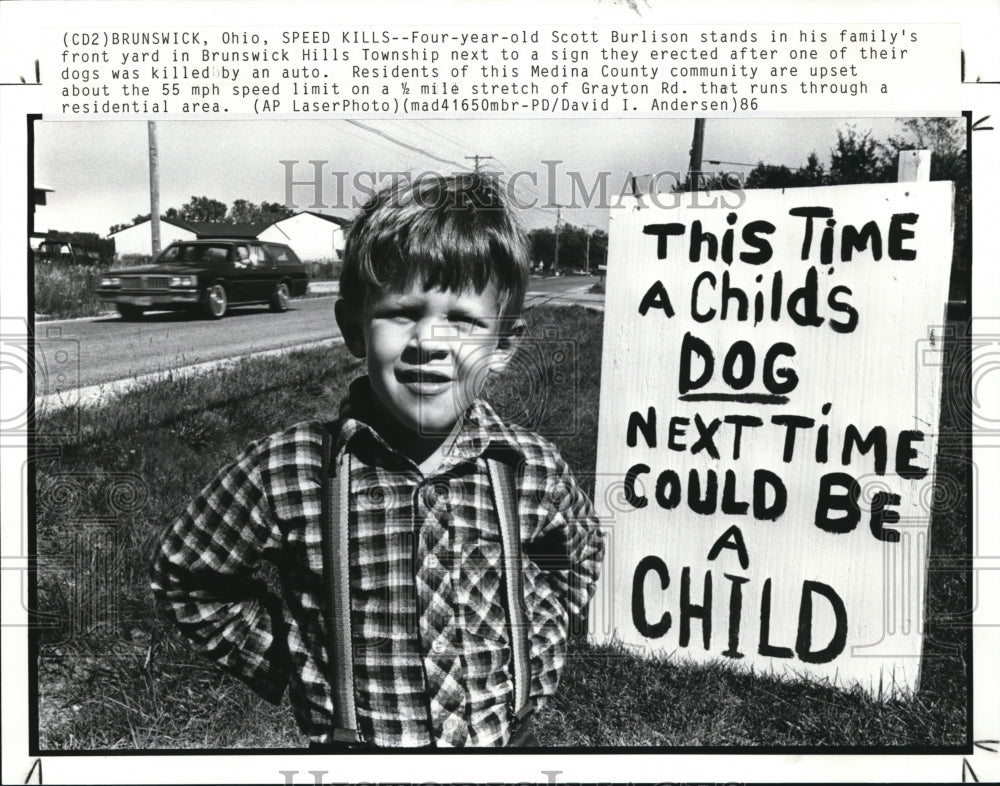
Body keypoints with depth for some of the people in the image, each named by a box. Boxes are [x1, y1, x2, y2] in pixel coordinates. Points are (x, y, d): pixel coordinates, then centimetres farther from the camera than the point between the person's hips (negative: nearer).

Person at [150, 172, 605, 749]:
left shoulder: (535, 468, -15)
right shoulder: (287, 470, -21)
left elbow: (581, 555, 7)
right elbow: (183, 576, -4)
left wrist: (536, 649, -3)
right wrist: (283, 658, -8)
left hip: (505, 736, 2)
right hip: (349, 740, -1)